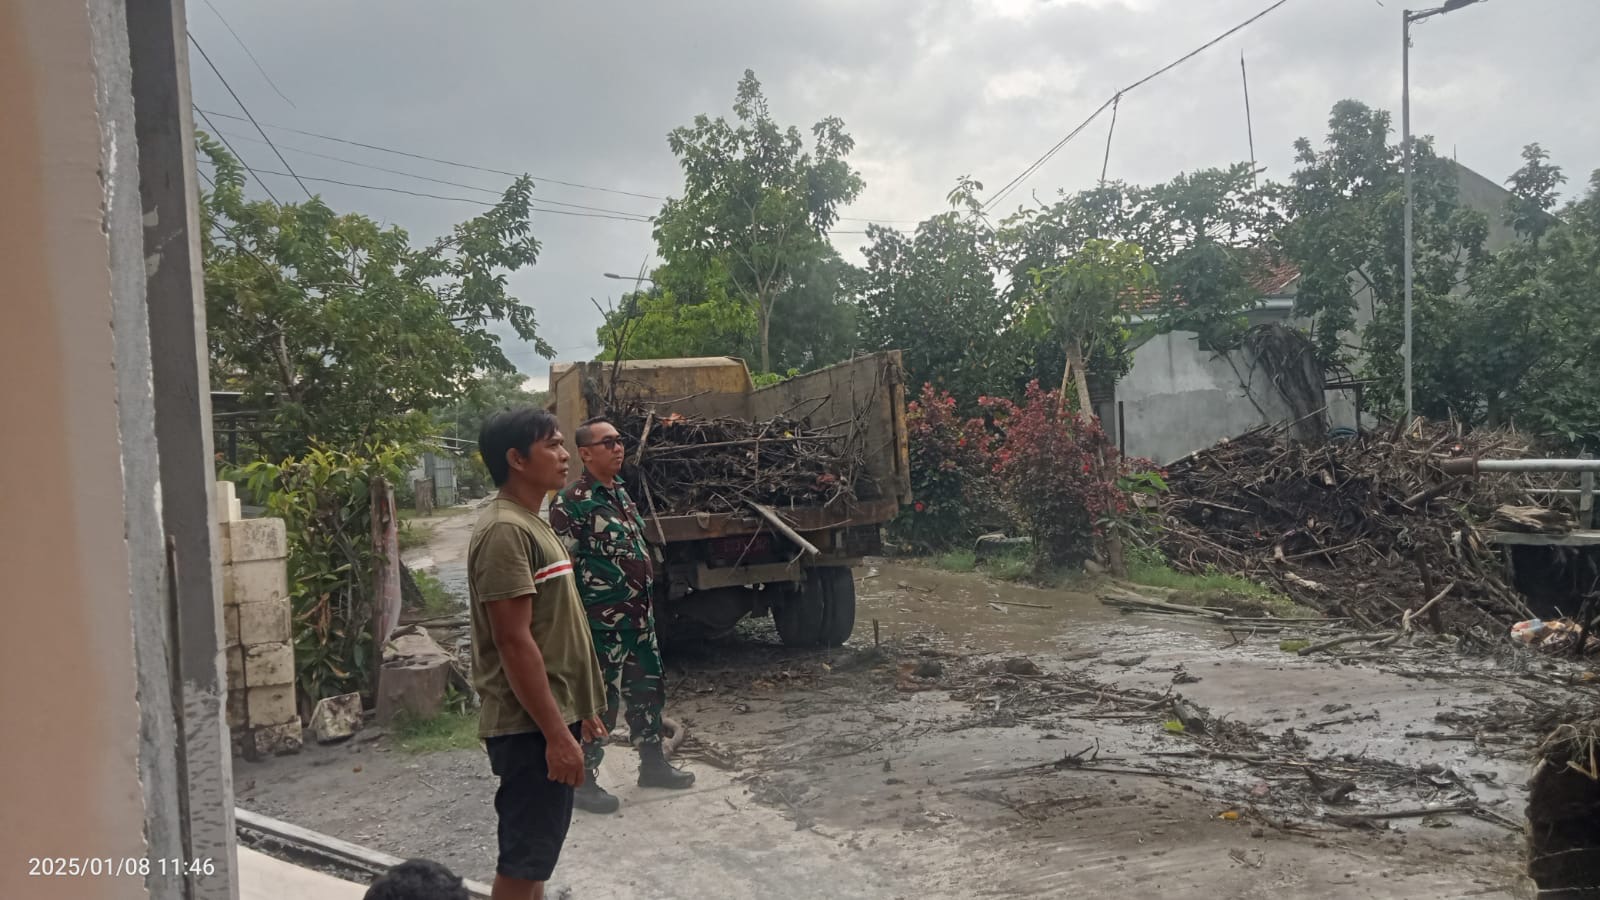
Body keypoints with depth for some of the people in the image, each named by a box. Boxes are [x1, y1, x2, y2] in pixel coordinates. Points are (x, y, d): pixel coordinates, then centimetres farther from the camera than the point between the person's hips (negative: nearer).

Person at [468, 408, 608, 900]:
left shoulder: (531, 522, 13)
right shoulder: (505, 530, -19)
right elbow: (514, 640, -23)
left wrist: (580, 709, 21)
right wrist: (556, 732, -23)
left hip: (550, 716, 10)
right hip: (530, 726, -10)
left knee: (536, 849, 19)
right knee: (524, 857, 0)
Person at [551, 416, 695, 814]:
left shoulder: (620, 490, 11)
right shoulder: (573, 502, -16)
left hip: (639, 614, 9)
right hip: (603, 621, -9)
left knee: (649, 688, 17)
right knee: (599, 700, 0)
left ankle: (653, 763, 32)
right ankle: (582, 781, 13)